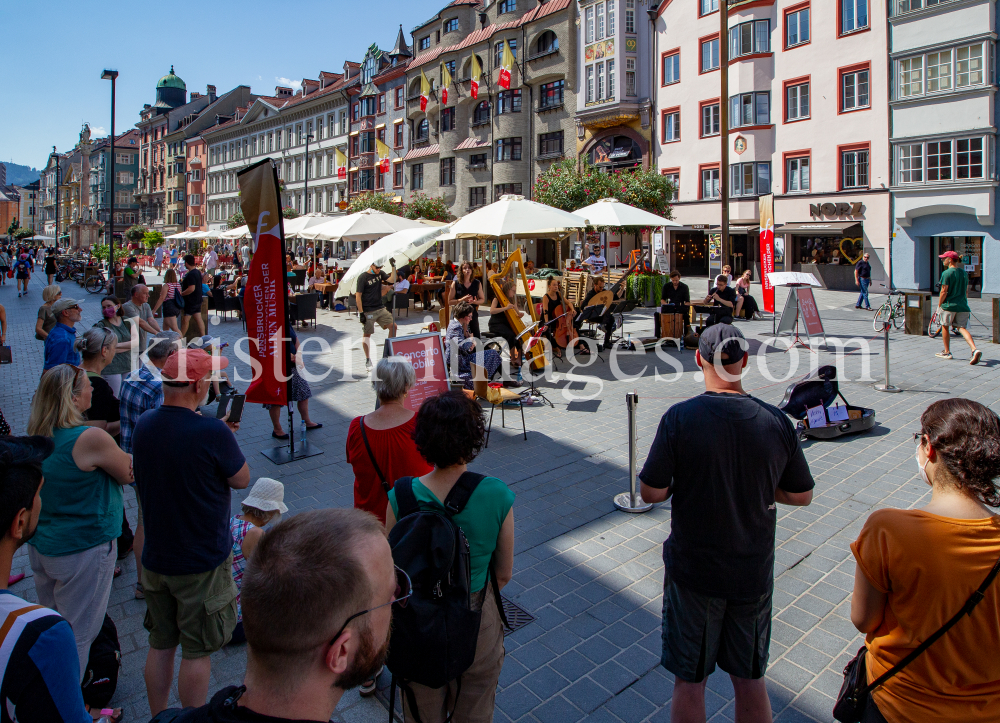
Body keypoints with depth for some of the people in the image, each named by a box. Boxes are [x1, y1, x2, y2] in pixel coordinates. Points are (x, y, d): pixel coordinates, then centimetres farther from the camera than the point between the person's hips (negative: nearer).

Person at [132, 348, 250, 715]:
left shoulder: (144, 424, -4)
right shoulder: (212, 432, -25)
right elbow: (241, 479, -12)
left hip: (155, 558, 6)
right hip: (202, 562, -6)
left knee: (160, 644, 21)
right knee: (197, 651, 10)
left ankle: (158, 718, 36)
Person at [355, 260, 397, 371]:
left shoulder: (380, 274, 7)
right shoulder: (363, 277, -10)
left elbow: (392, 281, -4)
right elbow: (358, 296, -11)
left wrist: (393, 267, -13)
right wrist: (361, 313, -15)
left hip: (380, 309, 6)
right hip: (368, 311, -6)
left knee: (393, 326, -1)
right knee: (367, 334, 0)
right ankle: (367, 360, 11)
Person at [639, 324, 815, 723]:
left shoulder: (679, 418, -18)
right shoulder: (777, 421, -9)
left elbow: (651, 492, -15)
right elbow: (801, 496, 1)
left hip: (693, 571, -3)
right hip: (754, 572, 3)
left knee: (689, 681, 15)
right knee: (751, 679, 21)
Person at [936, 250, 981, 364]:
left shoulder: (946, 273, -11)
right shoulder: (964, 272, 12)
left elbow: (944, 291, -13)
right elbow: (966, 291, 17)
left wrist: (939, 306, -4)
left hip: (949, 305, -6)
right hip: (962, 306, 6)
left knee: (945, 327, 11)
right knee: (962, 328, 3)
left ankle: (947, 352, 18)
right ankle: (975, 350, -17)